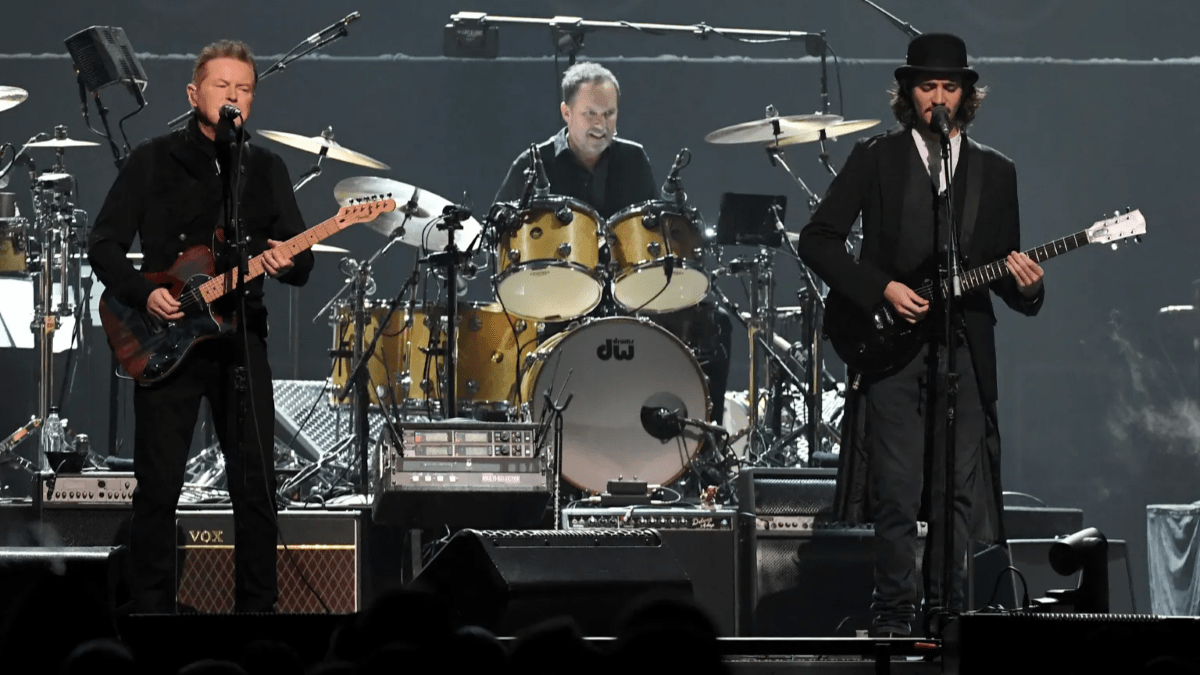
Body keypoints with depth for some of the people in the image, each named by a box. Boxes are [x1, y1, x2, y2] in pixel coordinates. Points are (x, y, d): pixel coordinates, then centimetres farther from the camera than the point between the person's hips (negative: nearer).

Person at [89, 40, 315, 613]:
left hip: (241, 342, 2)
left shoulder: (267, 169, 10)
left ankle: (256, 605, 10)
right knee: (158, 485, -2)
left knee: (256, 485, 0)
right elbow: (104, 246, 0)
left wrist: (285, 264, -15)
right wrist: (143, 293, -15)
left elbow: (302, 260, 8)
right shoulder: (154, 161, 2)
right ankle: (150, 609, 6)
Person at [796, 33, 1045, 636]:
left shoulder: (995, 172, 14)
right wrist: (883, 290, -9)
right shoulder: (875, 160, 5)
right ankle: (894, 613, 1)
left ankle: (945, 609, 7)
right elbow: (817, 241, 0)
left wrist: (1025, 284, -8)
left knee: (960, 492, -1)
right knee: (898, 494, -6)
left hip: (965, 352, 3)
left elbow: (1004, 267, 16)